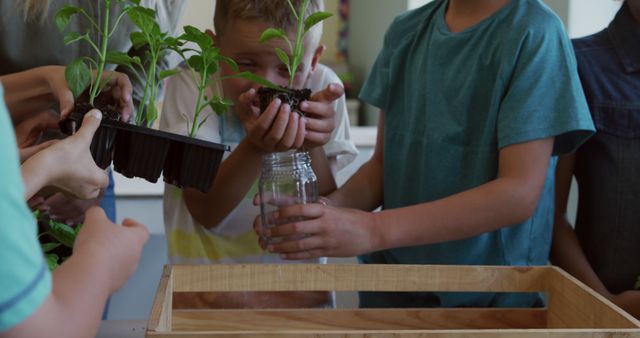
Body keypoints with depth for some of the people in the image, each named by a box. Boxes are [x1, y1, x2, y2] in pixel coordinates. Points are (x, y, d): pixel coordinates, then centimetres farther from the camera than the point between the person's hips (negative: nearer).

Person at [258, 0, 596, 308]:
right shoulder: (405, 31, 1)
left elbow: (520, 193, -22)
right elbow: (384, 163, 4)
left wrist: (374, 229, -28)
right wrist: (326, 209, -16)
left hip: (486, 298, -4)